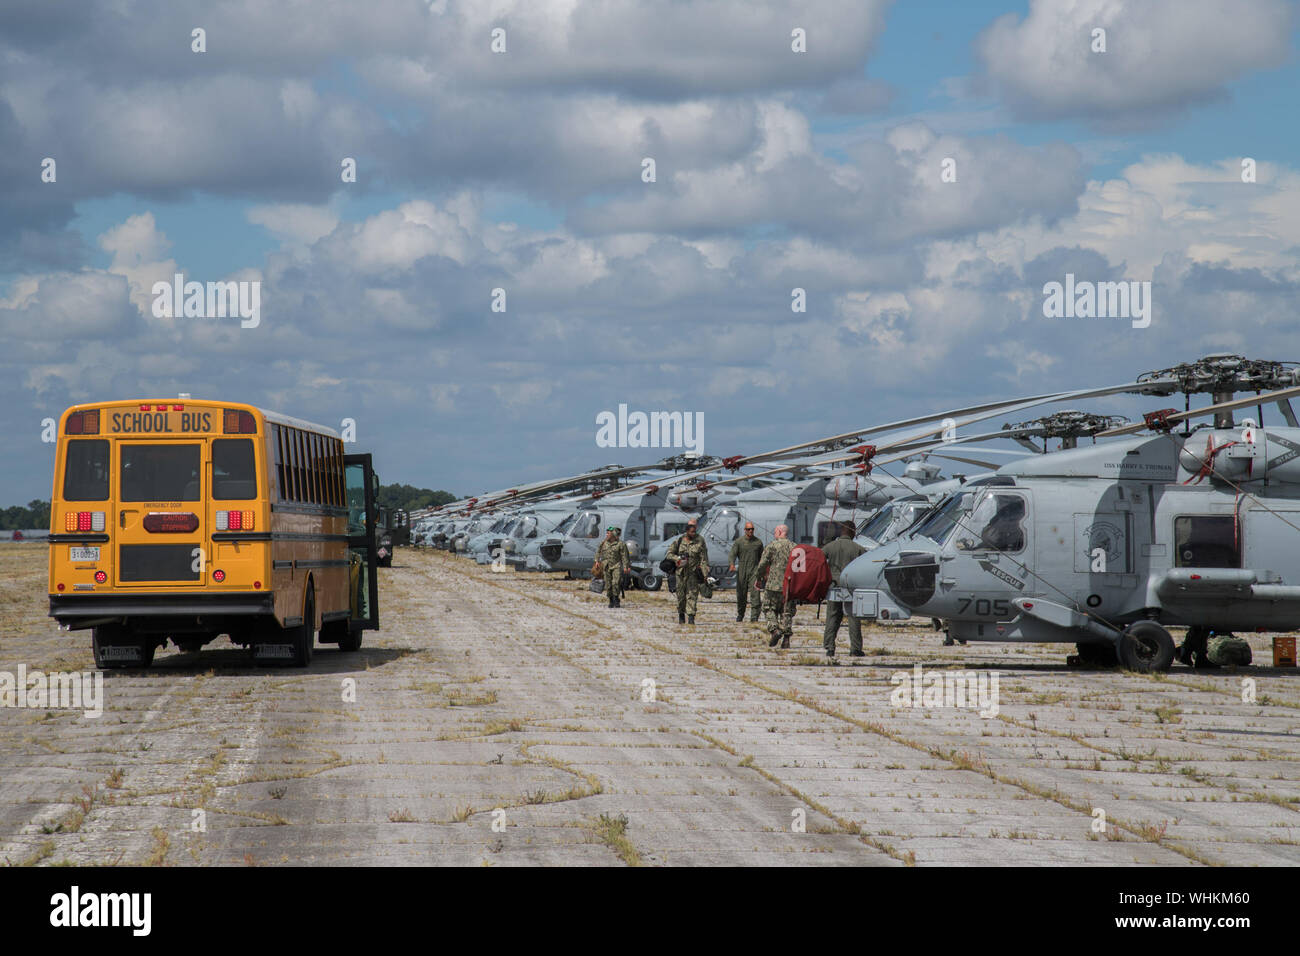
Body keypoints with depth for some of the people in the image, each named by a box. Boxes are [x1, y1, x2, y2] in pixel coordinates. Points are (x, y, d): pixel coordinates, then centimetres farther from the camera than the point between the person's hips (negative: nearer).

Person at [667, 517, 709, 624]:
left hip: (693, 573, -2)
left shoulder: (700, 541, -1)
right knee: (681, 595, 9)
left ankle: (691, 617, -14)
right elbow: (669, 554, 9)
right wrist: (677, 558, -12)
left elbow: (704, 559, -3)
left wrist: (705, 574, -11)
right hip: (681, 572, 2)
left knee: (692, 595, -10)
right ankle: (681, 614, 25)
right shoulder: (679, 541, 5)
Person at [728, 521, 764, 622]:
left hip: (754, 571, 0)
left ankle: (754, 616, -17)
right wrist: (732, 564, -28)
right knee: (741, 594, 7)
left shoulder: (758, 542, 8)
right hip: (742, 572, 0)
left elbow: (762, 558, 18)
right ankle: (740, 615, 26)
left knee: (755, 593, -14)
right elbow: (732, 554, -8)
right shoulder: (738, 542, 3)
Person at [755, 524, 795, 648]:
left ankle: (774, 630, -14)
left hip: (774, 584, -4)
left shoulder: (772, 545, -4)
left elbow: (763, 564, -6)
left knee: (770, 609, 7)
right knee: (787, 611, 8)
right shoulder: (794, 547, 8)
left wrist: (758, 578, 7)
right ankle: (786, 638, 2)